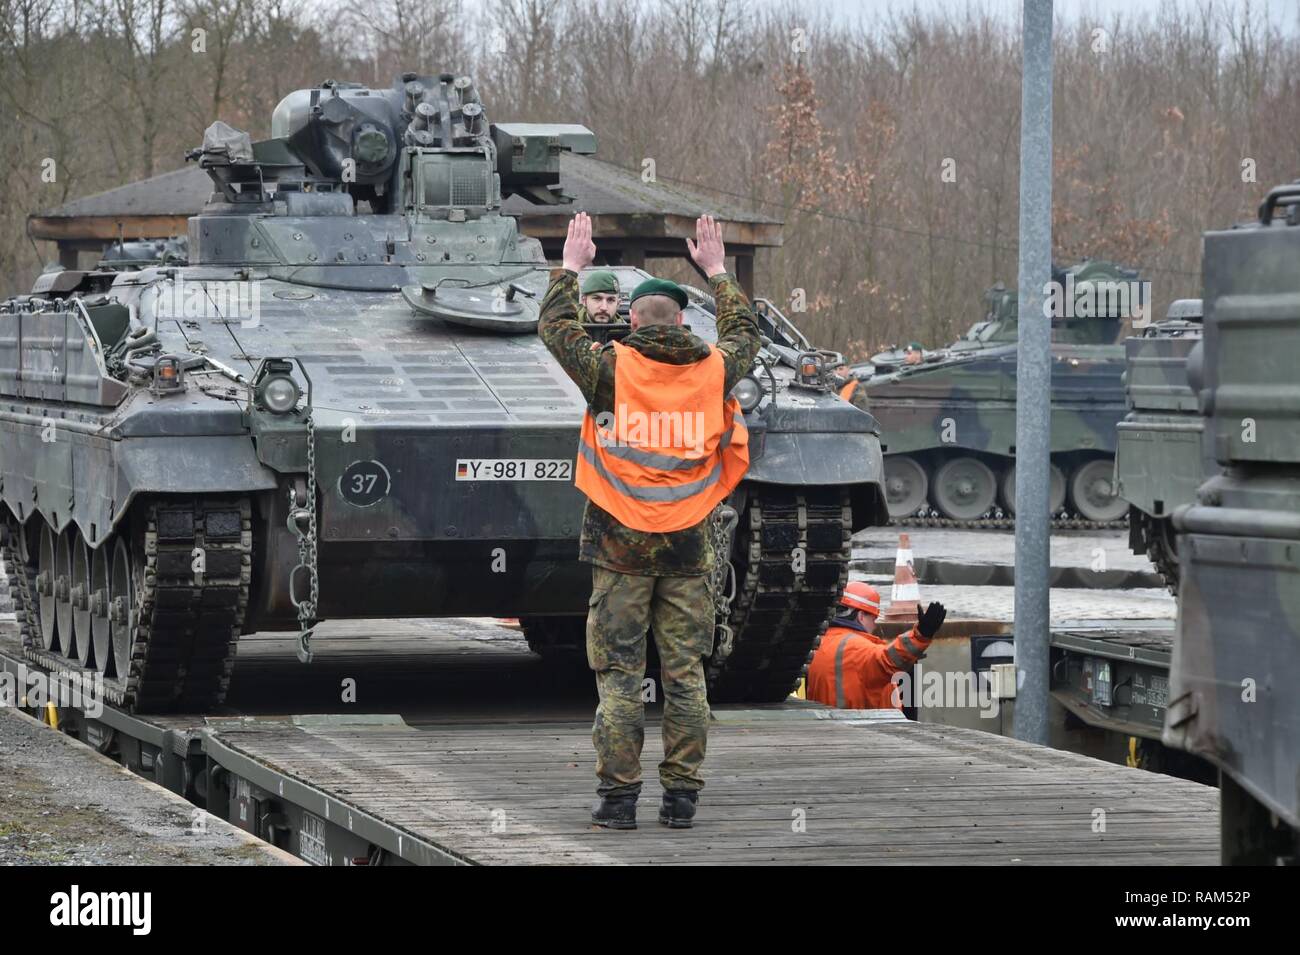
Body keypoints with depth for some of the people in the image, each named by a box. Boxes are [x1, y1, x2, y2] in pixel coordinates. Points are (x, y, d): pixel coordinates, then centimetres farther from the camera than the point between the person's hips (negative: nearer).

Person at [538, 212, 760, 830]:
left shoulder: (611, 369, -5)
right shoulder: (713, 369, 2)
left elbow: (554, 327, 11)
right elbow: (745, 335, 24)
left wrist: (571, 267, 23)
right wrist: (718, 273, 36)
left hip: (621, 544, -2)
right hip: (686, 546, 2)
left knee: (619, 674, 0)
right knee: (685, 673, 5)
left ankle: (618, 797, -1)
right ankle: (681, 796, 5)